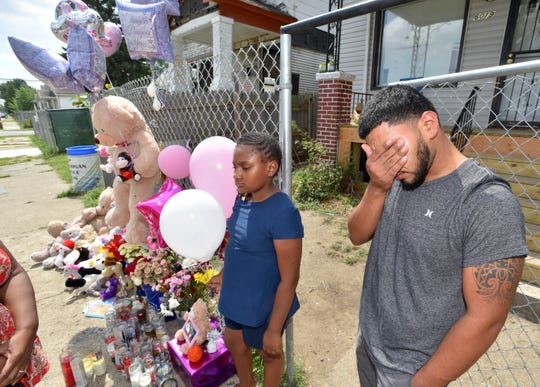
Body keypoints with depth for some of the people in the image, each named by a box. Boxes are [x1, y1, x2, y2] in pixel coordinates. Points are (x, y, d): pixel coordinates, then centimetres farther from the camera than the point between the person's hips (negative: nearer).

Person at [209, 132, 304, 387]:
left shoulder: (283, 213, -30)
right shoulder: (242, 198, -7)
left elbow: (289, 280, -25)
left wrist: (274, 329, -19)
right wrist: (224, 275, 17)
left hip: (265, 305, -8)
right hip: (237, 296, 8)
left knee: (269, 353, 22)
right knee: (234, 341, 30)